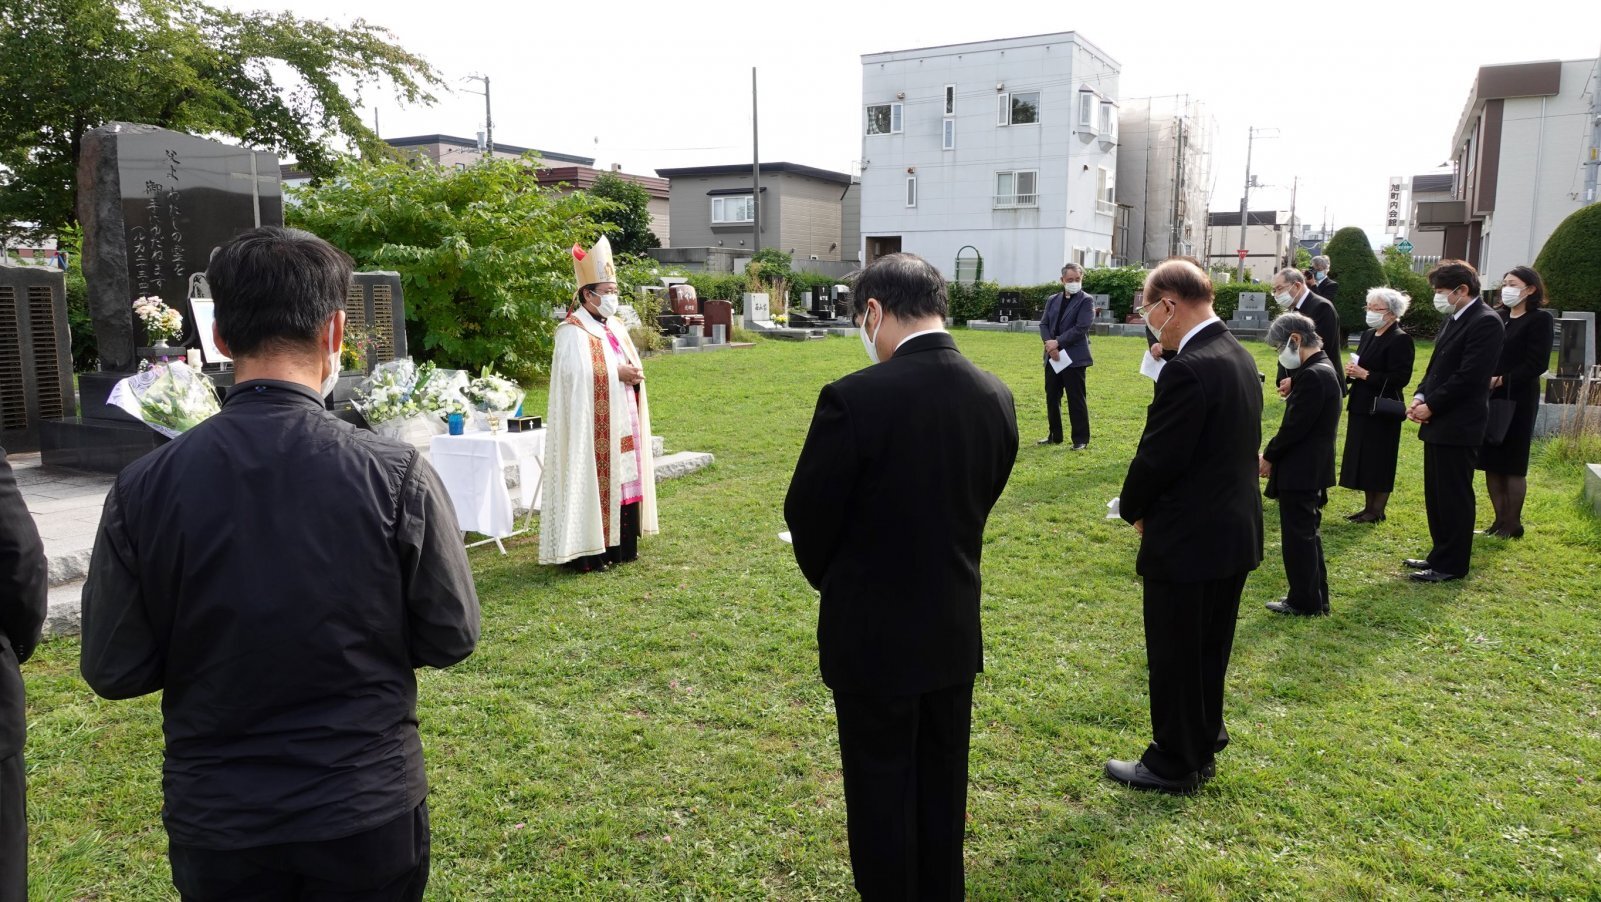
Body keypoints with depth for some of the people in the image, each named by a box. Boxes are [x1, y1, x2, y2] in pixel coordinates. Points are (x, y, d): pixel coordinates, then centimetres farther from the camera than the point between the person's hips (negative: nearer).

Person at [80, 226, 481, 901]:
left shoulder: (142, 489, -14)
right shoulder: (397, 475, -19)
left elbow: (112, 671, -5)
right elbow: (451, 638, -10)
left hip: (214, 825, 2)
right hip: (369, 818, -1)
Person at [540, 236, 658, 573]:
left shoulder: (616, 326, 15)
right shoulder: (573, 332, -10)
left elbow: (633, 367, 18)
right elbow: (576, 375, -21)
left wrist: (635, 376, -5)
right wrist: (617, 374, -18)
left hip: (622, 423, 8)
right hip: (593, 427, -8)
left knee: (623, 478, 10)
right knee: (593, 481, -7)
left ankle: (620, 545, 19)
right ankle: (588, 551, -3)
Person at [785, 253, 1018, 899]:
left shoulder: (853, 398, -23)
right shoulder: (995, 397, -5)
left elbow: (807, 516, -12)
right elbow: (979, 501, 5)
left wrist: (831, 581, 8)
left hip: (874, 636, -5)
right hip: (955, 633, 6)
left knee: (881, 795, 13)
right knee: (942, 788, 22)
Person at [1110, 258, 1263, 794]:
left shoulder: (1188, 369, -23)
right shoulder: (1240, 358, 6)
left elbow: (1157, 457, -21)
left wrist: (1133, 509, -2)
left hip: (1188, 540, -9)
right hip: (1234, 532, 9)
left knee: (1174, 659, 7)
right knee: (1208, 653, 21)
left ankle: (1174, 765, 21)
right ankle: (1202, 747, 35)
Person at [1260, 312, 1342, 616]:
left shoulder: (1312, 375, -22)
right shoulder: (1323, 368, 10)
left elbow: (1293, 427, -21)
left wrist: (1268, 456, -10)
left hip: (1300, 471, -10)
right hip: (1312, 468, 10)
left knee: (1298, 537, 1)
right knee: (1307, 535, 18)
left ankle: (1305, 602, 11)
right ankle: (1315, 598, 27)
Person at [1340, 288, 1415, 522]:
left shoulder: (1400, 339, -13)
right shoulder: (1368, 335, 12)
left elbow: (1401, 378, -19)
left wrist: (1365, 375, -21)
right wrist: (1352, 372, -4)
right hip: (1361, 406, 8)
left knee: (1379, 460, 0)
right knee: (1363, 458, 12)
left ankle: (1378, 510, 9)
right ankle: (1369, 506, 21)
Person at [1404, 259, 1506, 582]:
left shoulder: (1485, 322, -15)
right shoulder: (1453, 319, 14)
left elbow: (1469, 377, -21)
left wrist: (1431, 406, -15)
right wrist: (1420, 396, 2)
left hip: (1457, 425, -9)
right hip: (1438, 423, 9)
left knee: (1454, 496, -1)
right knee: (1436, 495, 16)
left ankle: (1452, 565, 8)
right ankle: (1441, 555, 28)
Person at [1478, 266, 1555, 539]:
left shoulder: (1540, 319, -4)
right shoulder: (1498, 319, 13)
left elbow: (1537, 363, -12)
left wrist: (1501, 380, -17)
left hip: (1517, 401, -6)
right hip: (1490, 399, 6)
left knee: (1512, 465, 0)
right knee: (1492, 464, 7)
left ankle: (1513, 524, 11)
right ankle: (1500, 520, 17)